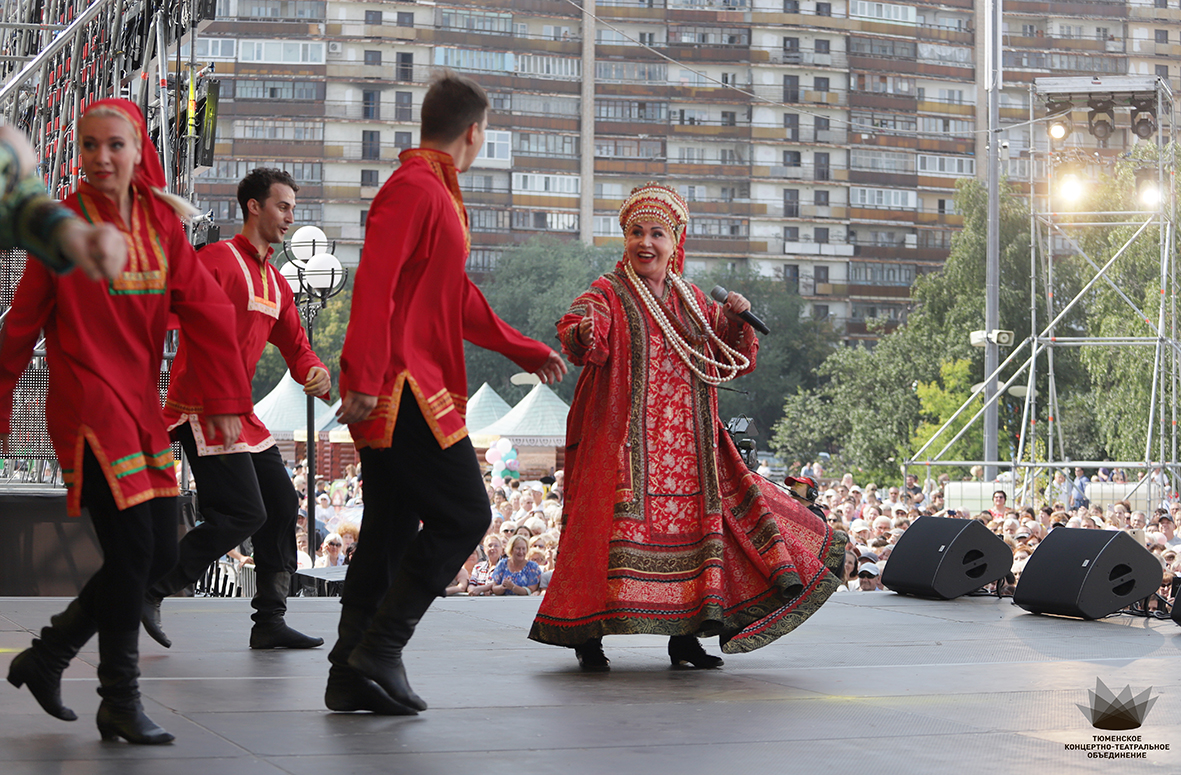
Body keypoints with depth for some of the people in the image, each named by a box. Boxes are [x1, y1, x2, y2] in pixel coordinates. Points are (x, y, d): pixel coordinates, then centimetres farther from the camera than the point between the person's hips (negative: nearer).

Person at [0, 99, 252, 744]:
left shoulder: (161, 221, 6)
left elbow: (206, 310, 4)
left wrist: (225, 398, -2)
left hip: (141, 405, 6)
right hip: (86, 399, -6)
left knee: (160, 554, 7)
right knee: (132, 548, -12)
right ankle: (120, 702, 2)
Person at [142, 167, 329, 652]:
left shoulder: (276, 283, 18)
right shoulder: (218, 260, -9)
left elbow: (295, 346, 19)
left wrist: (314, 372, -4)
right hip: (203, 408, -9)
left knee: (281, 506, 8)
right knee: (244, 514, -14)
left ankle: (270, 621, 14)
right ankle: (150, 591, -4)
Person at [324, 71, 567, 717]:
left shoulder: (437, 193, 23)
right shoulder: (413, 188, -11)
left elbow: (456, 298, 30)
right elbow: (375, 283, -21)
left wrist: (526, 351, 34)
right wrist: (363, 377, -28)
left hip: (418, 388, 10)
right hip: (401, 389, -10)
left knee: (392, 529, 9)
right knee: (463, 514, -9)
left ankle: (353, 675, 11)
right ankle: (377, 653, -8)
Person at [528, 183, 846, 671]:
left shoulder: (692, 302, 16)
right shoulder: (608, 295, 0)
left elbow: (735, 363, 19)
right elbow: (582, 345, -20)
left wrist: (736, 320, 0)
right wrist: (584, 335, -44)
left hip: (686, 444, 5)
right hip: (625, 442, -5)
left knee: (691, 518, 3)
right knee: (617, 521, -11)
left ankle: (684, 635, 13)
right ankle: (588, 638, -2)